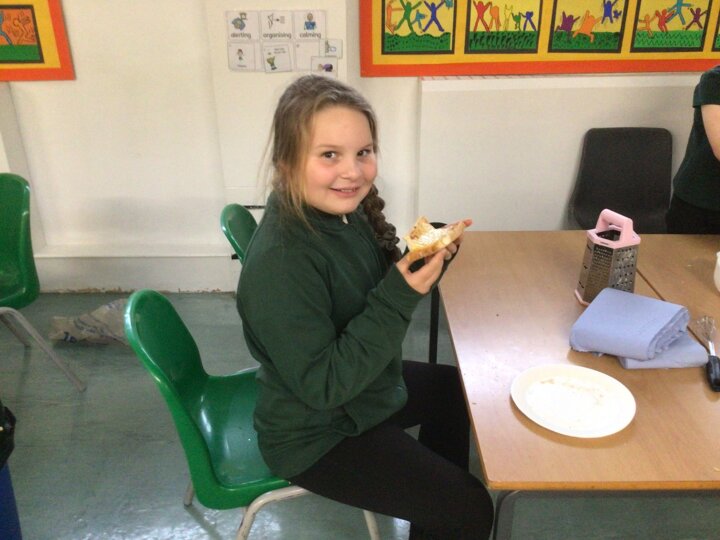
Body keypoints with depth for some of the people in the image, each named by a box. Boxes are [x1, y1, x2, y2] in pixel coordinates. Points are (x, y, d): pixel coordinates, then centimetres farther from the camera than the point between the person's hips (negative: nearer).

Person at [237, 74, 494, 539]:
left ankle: (432, 501, 47)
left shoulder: (344, 211, -11)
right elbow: (323, 385, -30)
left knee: (460, 392, 27)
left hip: (367, 384, 8)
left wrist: (426, 263, -14)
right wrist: (401, 295, -34)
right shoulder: (279, 263, -34)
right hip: (317, 434, -8)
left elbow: (382, 295, 4)